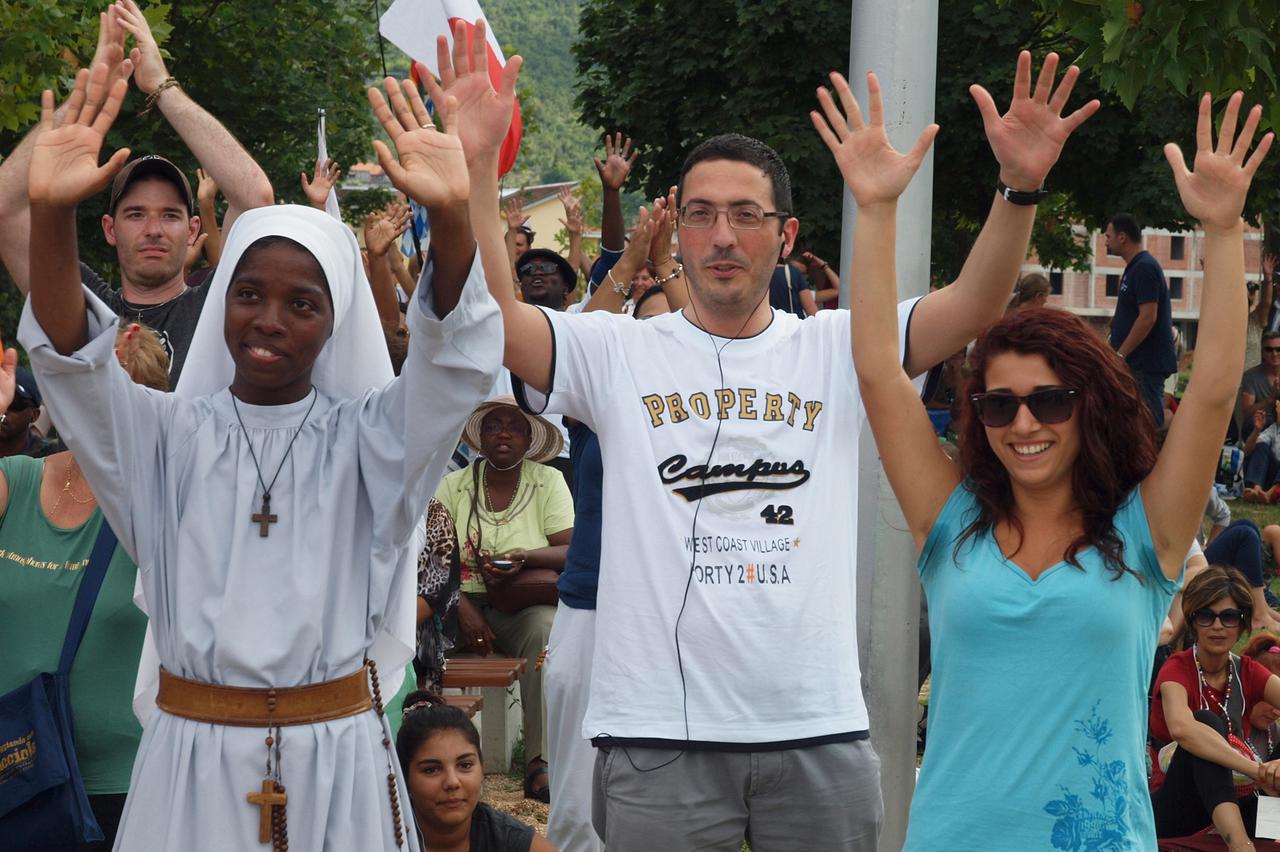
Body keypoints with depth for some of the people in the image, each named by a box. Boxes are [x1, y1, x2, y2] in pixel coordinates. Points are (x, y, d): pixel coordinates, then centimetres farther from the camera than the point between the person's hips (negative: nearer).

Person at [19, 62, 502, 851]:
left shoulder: (364, 437, 1)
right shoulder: (170, 432, 4)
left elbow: (454, 360, -15)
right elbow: (73, 362, -12)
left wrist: (453, 216, -33)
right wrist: (52, 213, -29)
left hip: (336, 755, 0)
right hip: (194, 755, 1)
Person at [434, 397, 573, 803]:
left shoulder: (549, 481, 5)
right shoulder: (454, 486, 6)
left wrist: (524, 558, -24)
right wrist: (461, 608, -19)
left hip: (520, 607, -1)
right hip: (462, 603, 1)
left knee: (547, 627, -36)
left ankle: (540, 765, -40)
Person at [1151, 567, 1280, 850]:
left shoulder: (1248, 672, 5)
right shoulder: (1177, 670, -9)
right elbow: (1181, 728, -33)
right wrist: (1257, 769, -43)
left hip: (1235, 808, 4)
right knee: (1207, 721, -30)